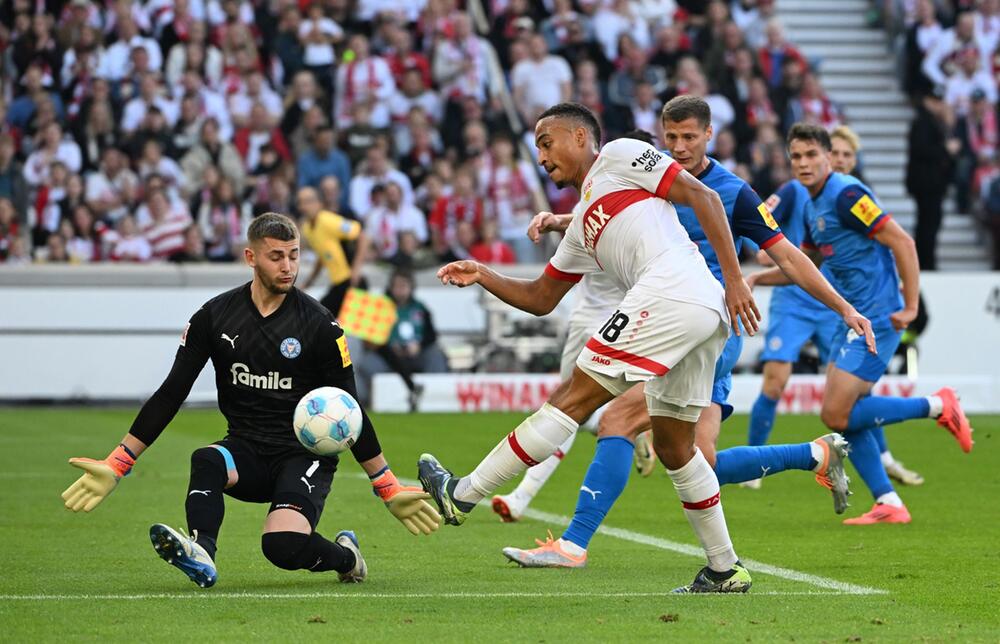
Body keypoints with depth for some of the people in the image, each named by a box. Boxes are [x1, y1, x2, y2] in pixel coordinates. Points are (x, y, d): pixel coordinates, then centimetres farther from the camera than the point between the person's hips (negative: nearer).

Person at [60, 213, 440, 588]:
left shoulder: (319, 325, -5)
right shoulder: (214, 317, 0)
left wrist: (389, 490, 1)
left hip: (305, 456, -3)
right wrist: (116, 466, -1)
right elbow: (170, 395, 4)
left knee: (283, 546, -29)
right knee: (206, 461, -33)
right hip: (246, 451, 3)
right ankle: (200, 555, -55)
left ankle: (346, 556, 4)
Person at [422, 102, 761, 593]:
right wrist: (483, 277, 18)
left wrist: (734, 280, -8)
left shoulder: (620, 155, 9)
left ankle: (462, 496, -5)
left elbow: (701, 196, 0)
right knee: (673, 446, 16)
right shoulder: (581, 228, 33)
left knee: (573, 398, -7)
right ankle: (725, 570, 19)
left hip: (672, 290, -10)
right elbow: (539, 298, 35)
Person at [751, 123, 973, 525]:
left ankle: (937, 406, -1)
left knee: (837, 415, -12)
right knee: (842, 416, 5)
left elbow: (902, 243, -18)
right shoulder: (813, 206, 14)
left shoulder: (846, 194, -15)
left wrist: (910, 306, -19)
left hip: (877, 319, -10)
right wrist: (756, 279, 16)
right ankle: (889, 506, 8)